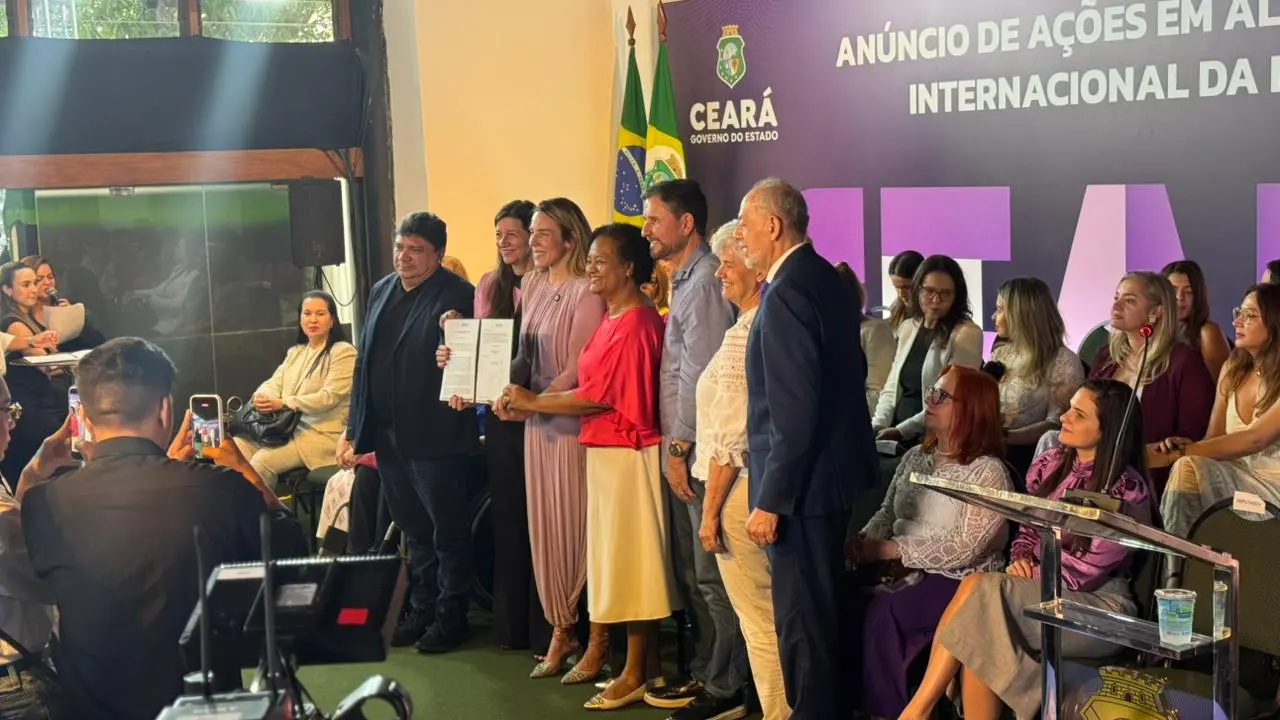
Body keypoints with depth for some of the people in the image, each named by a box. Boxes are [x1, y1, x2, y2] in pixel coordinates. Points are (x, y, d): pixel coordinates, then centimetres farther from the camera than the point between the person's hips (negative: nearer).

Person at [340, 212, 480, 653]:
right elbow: (365, 363, 14)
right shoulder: (382, 292, 11)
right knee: (414, 529, 19)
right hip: (389, 435, 7)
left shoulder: (457, 296, -11)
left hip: (435, 435, -7)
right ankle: (423, 607, 31)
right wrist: (353, 430, 14)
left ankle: (451, 616, 16)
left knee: (447, 531, 5)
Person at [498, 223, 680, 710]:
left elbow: (598, 396, -20)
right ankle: (648, 667, 19)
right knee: (632, 560, 12)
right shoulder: (616, 318, 14)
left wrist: (533, 402, -12)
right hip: (610, 450, 10)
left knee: (630, 559, -3)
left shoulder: (634, 324, -18)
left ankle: (635, 676, 4)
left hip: (626, 453, -10)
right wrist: (529, 402, 4)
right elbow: (594, 386, 12)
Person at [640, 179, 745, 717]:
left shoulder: (705, 283, -14)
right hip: (687, 448, 10)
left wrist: (680, 448, -14)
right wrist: (675, 447, 14)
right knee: (692, 572, 16)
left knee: (712, 574, -3)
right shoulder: (685, 280, 16)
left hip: (702, 450, -10)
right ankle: (705, 671, 26)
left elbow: (700, 377, -18)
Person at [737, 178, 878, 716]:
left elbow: (793, 411, -24)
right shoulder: (827, 280, 10)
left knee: (802, 621, -2)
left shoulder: (786, 293, -20)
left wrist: (770, 501, -21)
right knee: (822, 613, 19)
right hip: (835, 469, 10)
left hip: (802, 484, -10)